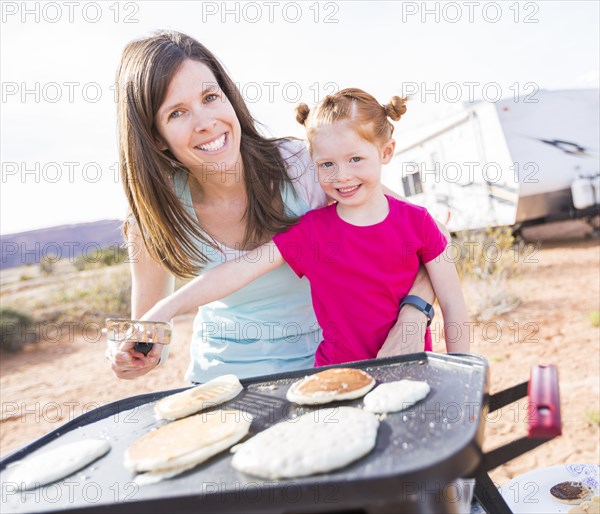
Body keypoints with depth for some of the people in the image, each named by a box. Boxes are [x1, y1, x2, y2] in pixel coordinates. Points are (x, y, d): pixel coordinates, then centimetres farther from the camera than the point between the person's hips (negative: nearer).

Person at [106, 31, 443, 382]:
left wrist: (412, 314, -28)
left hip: (323, 364, 0)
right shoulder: (153, 220, -10)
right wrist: (136, 355, -22)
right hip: (221, 375, 1)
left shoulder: (304, 166, -17)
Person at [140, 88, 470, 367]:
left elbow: (453, 305, -1)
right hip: (338, 375, 0)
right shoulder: (309, 231, -6)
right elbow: (238, 271, -15)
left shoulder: (416, 222, -5)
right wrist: (170, 306, -24)